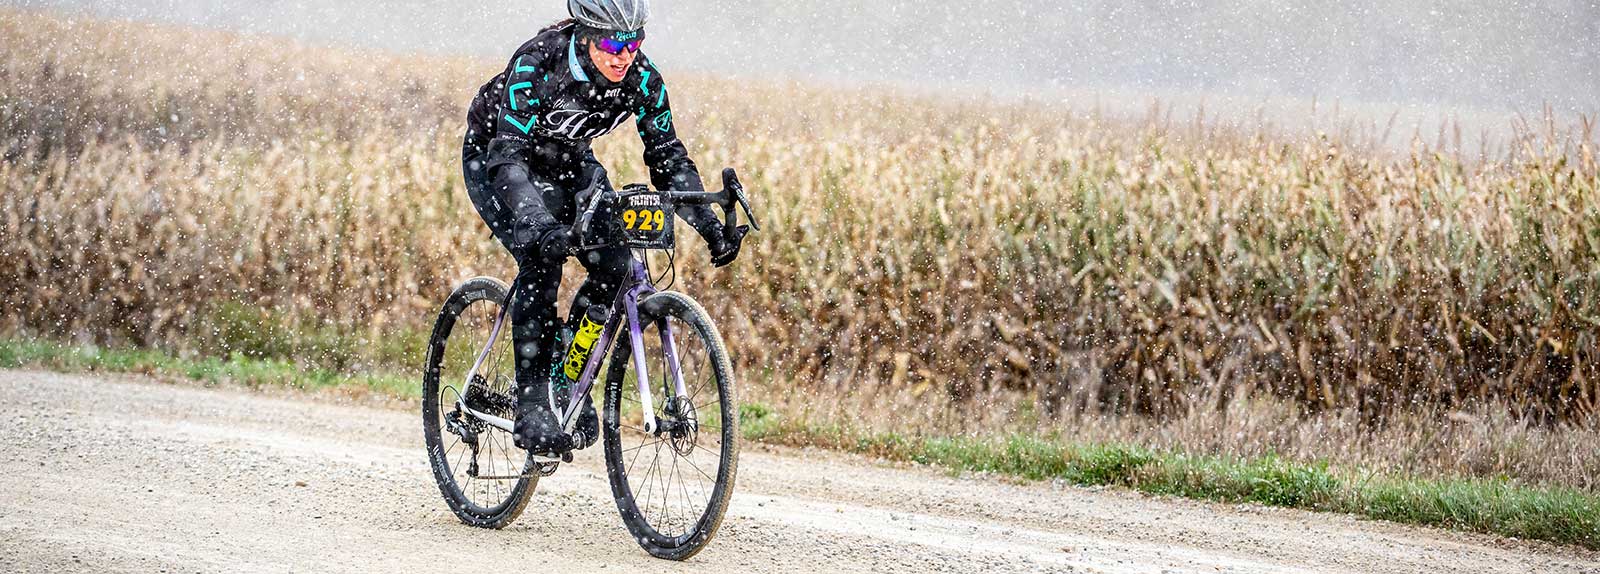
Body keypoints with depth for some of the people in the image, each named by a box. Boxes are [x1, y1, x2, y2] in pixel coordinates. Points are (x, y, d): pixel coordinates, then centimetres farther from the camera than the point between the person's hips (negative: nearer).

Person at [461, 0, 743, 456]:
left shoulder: (643, 81, -22)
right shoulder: (536, 65, -35)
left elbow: (668, 159, -13)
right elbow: (507, 156, -41)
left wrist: (710, 226, -24)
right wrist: (540, 224, -57)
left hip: (566, 162, 5)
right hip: (493, 157, -5)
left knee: (615, 266, -15)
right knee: (542, 261, -27)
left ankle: (569, 382, 5)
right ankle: (531, 408, -21)